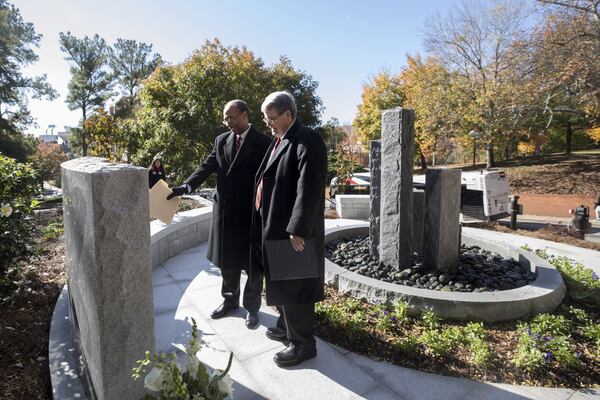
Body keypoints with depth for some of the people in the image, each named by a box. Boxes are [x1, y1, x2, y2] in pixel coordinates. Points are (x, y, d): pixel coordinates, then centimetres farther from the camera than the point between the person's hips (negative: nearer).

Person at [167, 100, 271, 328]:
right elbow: (207, 167, -1)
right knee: (227, 261, 17)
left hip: (251, 212, -5)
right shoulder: (221, 140, 8)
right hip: (224, 210, 5)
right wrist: (186, 186, -18)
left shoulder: (263, 142, -7)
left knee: (253, 263, 8)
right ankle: (230, 301, 38)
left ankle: (252, 307, 28)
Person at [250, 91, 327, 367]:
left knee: (293, 287, 3)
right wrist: (264, 223, 14)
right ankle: (286, 325, 42)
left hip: (292, 231, -9)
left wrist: (297, 230, -23)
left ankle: (302, 343, 20)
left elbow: (310, 189, -23)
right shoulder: (279, 140, 14)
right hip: (272, 226, 9)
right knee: (279, 282, 21)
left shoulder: (307, 141, -16)